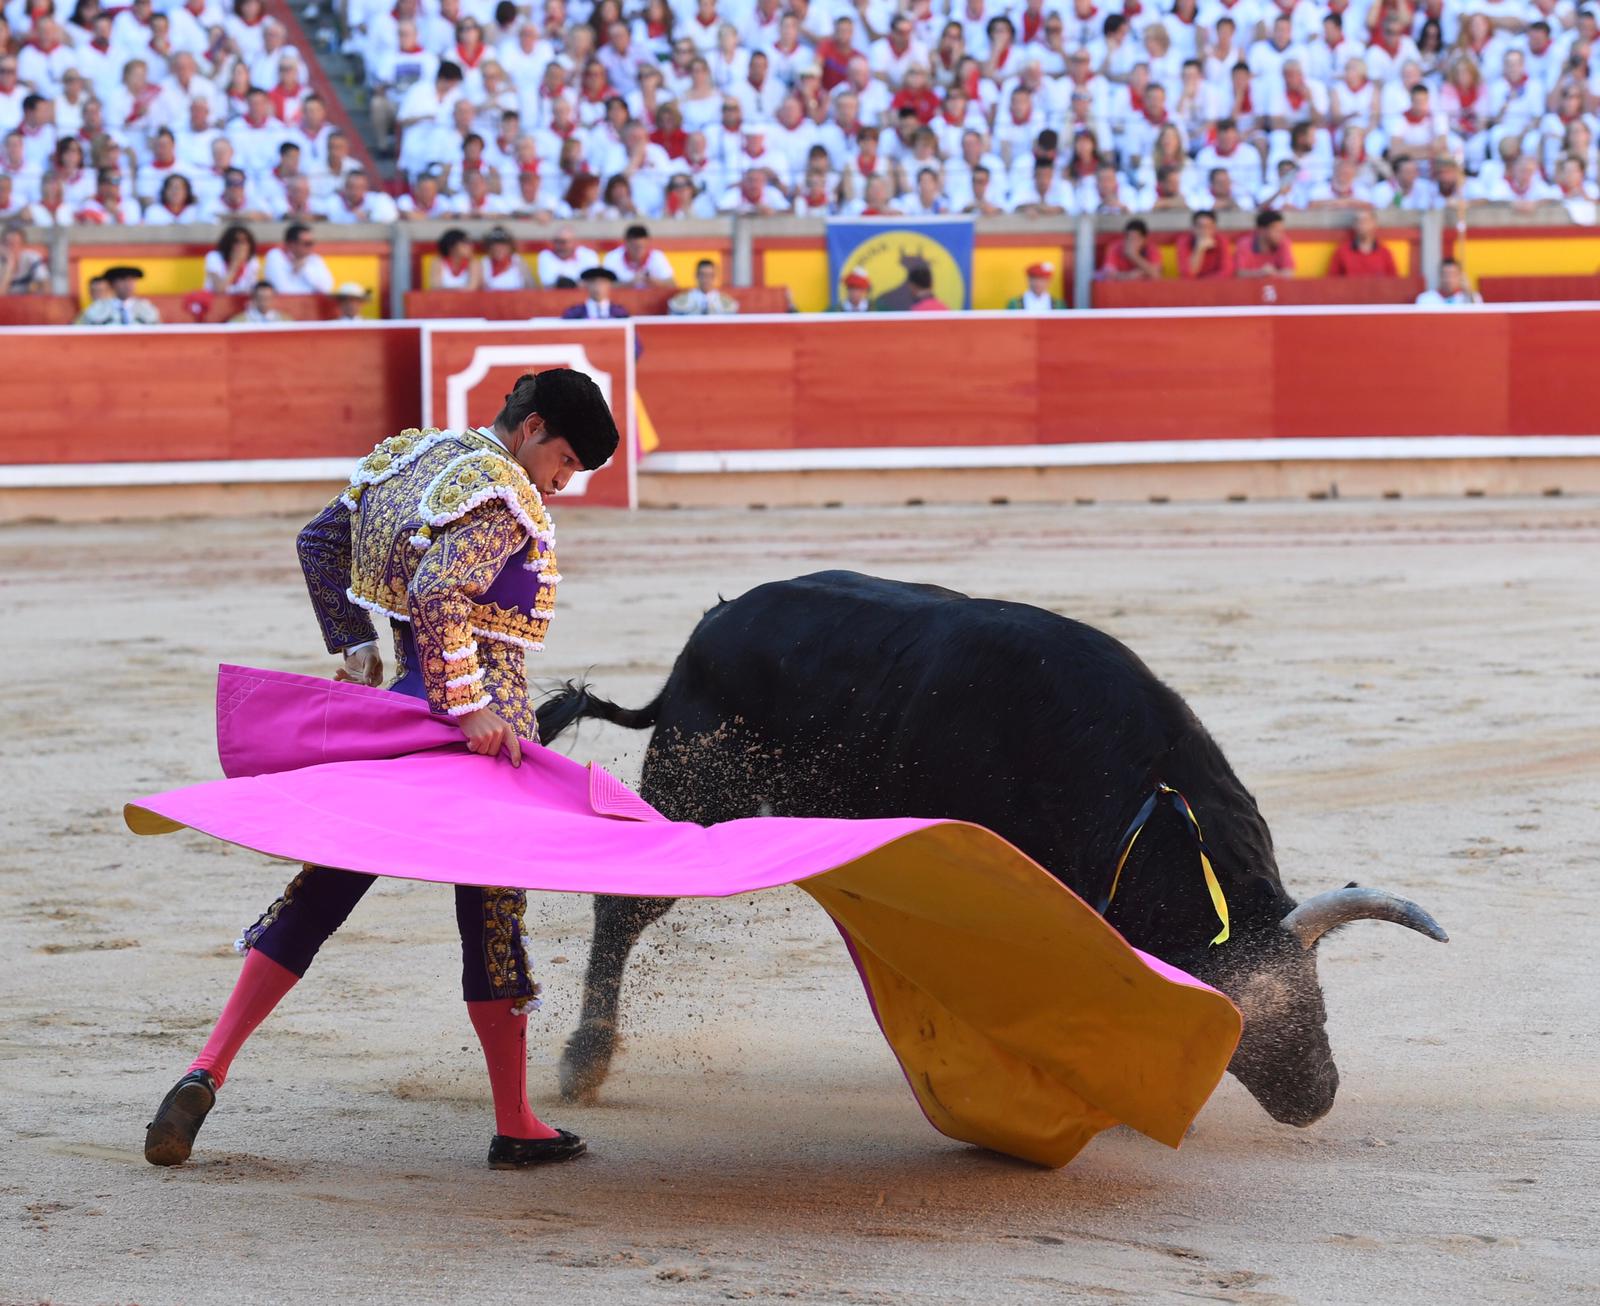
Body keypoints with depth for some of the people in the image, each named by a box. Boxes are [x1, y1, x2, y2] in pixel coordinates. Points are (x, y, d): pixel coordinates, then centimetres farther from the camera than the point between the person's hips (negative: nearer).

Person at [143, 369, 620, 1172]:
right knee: (493, 912, 3)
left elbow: (319, 543, 23)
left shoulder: (410, 458, 13)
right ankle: (516, 1128, 11)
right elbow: (438, 592, -30)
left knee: (322, 889, 9)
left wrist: (351, 644, 23)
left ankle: (206, 1073, -2)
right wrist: (467, 707, -29)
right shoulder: (507, 501, -15)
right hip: (484, 727, -8)